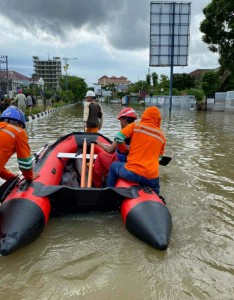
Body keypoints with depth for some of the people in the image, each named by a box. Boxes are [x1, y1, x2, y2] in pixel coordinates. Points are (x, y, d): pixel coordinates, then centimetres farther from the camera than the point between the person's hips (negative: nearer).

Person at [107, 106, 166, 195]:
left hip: (132, 172, -3)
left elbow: (118, 138, -5)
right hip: (152, 178, 3)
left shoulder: (136, 126, 0)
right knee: (155, 191, 37)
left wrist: (124, 150, 13)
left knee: (113, 166, 28)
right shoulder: (161, 135, 9)